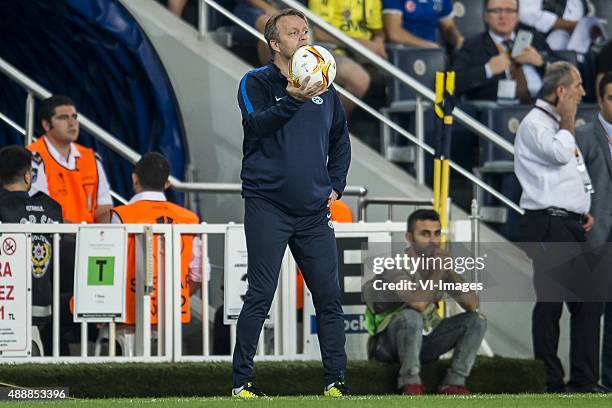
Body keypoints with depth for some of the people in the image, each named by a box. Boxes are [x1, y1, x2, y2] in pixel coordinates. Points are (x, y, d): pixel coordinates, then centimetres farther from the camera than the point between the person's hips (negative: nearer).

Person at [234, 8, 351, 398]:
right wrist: (293, 99, -36)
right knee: (260, 296, -6)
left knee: (329, 296, 2)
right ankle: (242, 380, 1)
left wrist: (335, 186, 13)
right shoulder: (257, 82, -2)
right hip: (268, 205, -4)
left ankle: (336, 380, 9)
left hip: (314, 212, 5)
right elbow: (257, 123, -22)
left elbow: (341, 141, 25)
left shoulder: (325, 90, 12)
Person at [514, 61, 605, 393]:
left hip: (571, 228, 10)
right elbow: (559, 154, -25)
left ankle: (584, 381, 10)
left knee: (588, 302, 7)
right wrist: (568, 119, -10)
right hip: (548, 226, -10)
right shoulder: (534, 123, -8)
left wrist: (584, 210, 14)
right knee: (550, 303, -6)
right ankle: (549, 381, -3)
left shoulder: (558, 125, 22)